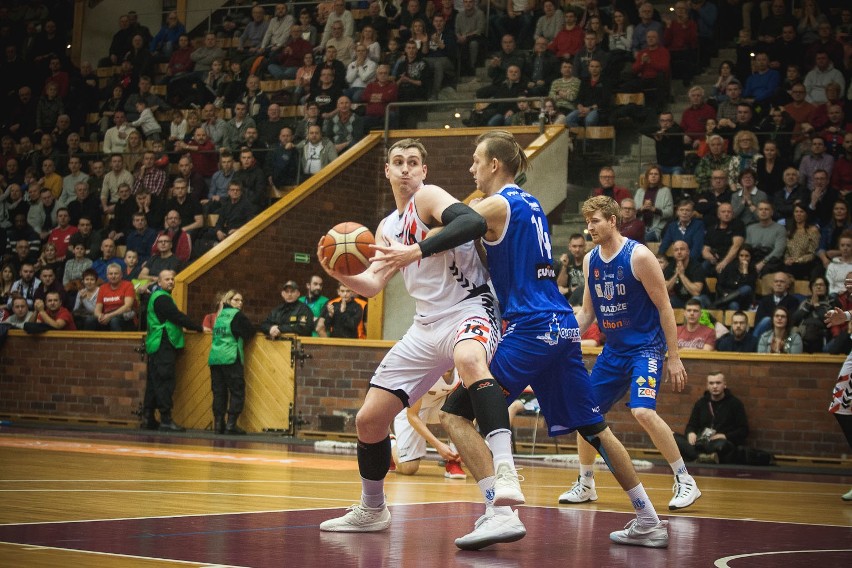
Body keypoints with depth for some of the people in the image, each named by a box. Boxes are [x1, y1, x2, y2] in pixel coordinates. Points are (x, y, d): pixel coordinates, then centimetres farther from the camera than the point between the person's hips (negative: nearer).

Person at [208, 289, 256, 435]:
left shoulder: (220, 315, 17)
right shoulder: (237, 315, -3)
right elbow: (250, 332, -2)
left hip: (215, 358, 7)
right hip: (230, 358, -7)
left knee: (219, 392, 7)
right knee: (237, 391, -3)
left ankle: (218, 424, 3)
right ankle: (231, 425, -10)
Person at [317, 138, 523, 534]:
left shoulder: (428, 197, -7)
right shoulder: (387, 227, 16)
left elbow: (473, 222, -27)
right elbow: (372, 286, 15)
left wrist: (417, 250, -34)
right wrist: (340, 274, -6)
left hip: (469, 308, -8)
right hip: (427, 324, 8)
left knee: (468, 358, -45)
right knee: (368, 419, 7)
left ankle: (505, 472, -53)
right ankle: (371, 511, 28)